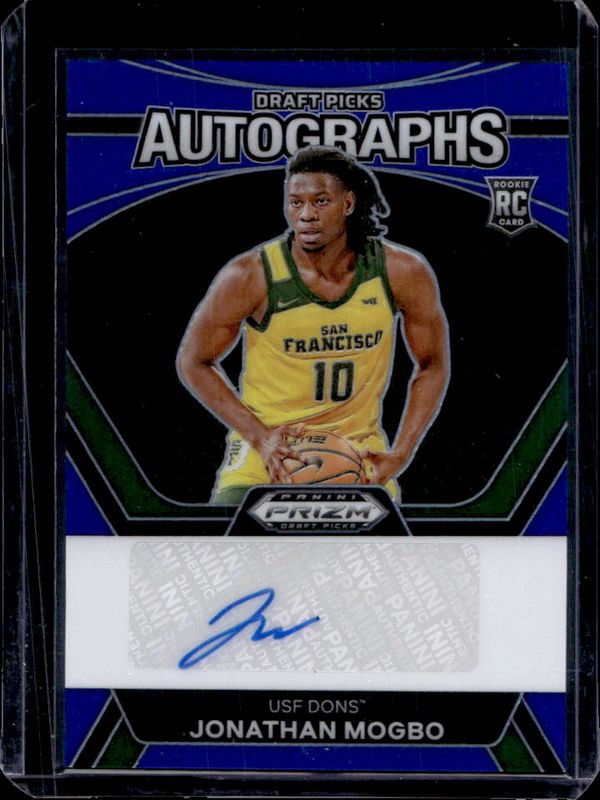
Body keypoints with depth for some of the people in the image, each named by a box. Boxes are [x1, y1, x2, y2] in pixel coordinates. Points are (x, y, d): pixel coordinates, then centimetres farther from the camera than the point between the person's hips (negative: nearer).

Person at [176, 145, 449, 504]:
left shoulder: (402, 272, -10)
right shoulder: (251, 276, -16)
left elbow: (432, 365, 4)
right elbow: (193, 362, -4)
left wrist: (400, 455, -6)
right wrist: (258, 436, -12)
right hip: (266, 450, -2)